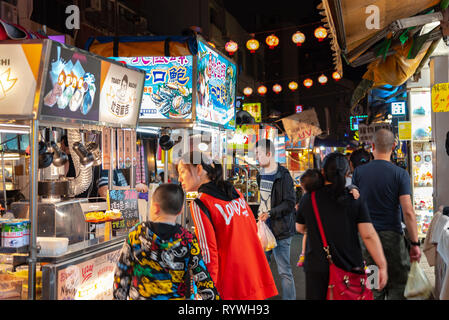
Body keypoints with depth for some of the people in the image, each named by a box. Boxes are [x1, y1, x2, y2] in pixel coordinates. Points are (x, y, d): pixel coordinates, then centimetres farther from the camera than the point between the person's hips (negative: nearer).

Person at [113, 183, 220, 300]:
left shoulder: (136, 234, -11)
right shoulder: (188, 240, -15)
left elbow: (122, 273, -4)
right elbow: (202, 278, -14)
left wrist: (120, 296, 9)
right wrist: (214, 297, -2)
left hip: (138, 296, 1)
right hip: (177, 296, -1)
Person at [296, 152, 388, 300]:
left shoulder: (308, 199, -1)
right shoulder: (355, 200, -7)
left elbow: (300, 228, 14)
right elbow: (369, 235, -11)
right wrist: (382, 266, -6)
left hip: (317, 267, 1)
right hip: (350, 267, -1)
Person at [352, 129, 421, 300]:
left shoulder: (359, 172, 1)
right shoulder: (400, 174, -6)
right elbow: (408, 212, -11)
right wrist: (415, 243, -6)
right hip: (392, 236, -2)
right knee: (397, 285, 7)